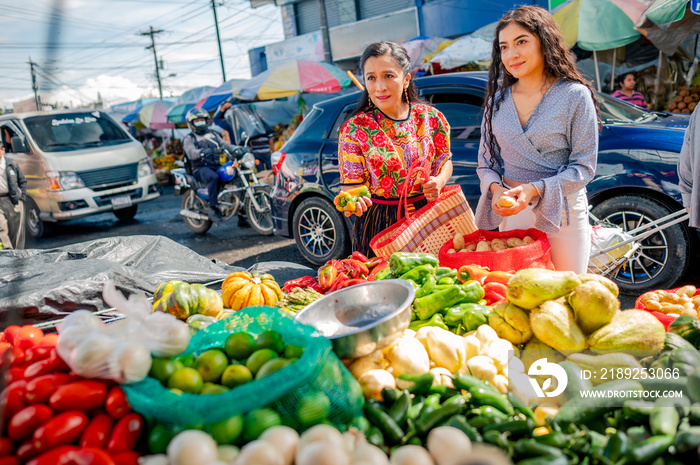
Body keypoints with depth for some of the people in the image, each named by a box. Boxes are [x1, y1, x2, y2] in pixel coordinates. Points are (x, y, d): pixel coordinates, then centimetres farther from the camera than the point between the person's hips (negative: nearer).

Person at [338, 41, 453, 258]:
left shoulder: (430, 117, 0)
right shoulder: (354, 129, -6)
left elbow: (445, 161, 13)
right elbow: (351, 184, -7)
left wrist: (438, 182, -8)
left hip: (428, 216, 2)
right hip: (379, 224, -2)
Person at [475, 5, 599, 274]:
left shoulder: (574, 95, -6)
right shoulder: (497, 100, 6)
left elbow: (584, 166, -8)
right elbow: (486, 162, 10)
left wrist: (535, 189, -21)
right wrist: (496, 188, -12)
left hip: (561, 214, -3)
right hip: (509, 214, 3)